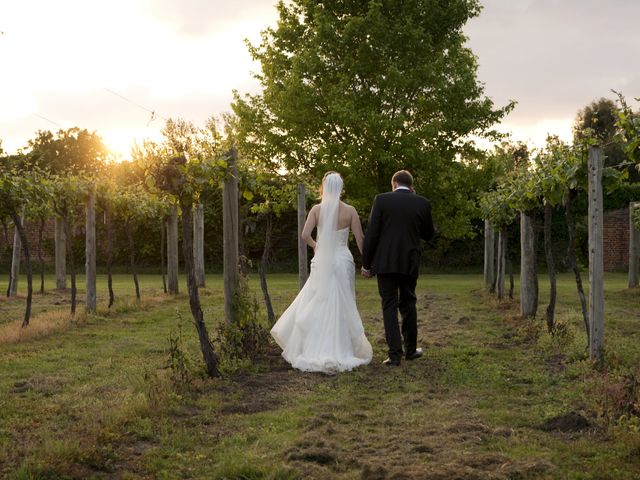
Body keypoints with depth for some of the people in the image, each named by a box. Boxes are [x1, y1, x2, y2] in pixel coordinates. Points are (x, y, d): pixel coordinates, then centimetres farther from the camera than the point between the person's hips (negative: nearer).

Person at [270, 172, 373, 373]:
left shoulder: (317, 209, -3)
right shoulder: (350, 211, -3)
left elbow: (305, 235, -10)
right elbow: (360, 240, -4)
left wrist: (315, 245, 11)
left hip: (322, 262, 0)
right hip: (343, 261, 0)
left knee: (316, 305, 9)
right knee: (341, 307, 8)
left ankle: (313, 349, 9)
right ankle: (340, 349, 9)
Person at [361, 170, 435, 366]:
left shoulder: (381, 200, -3)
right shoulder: (422, 203, 3)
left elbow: (371, 234, -7)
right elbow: (428, 234, 13)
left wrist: (366, 263, -1)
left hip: (385, 262, -2)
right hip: (410, 263, 2)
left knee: (389, 306, 1)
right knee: (408, 304, 16)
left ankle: (395, 354, -3)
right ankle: (410, 349, 25)